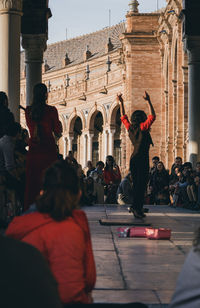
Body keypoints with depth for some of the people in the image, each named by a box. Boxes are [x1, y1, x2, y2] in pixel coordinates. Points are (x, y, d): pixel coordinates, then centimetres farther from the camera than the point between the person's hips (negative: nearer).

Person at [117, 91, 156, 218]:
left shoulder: (130, 128, 11)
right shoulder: (143, 127, -7)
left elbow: (123, 118, 25)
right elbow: (152, 116, -12)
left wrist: (121, 103, 28)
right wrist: (149, 101, -12)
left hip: (134, 159, 7)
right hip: (142, 159, -7)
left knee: (137, 183, 12)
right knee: (142, 184, -7)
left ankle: (136, 207, 14)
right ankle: (138, 208, -12)